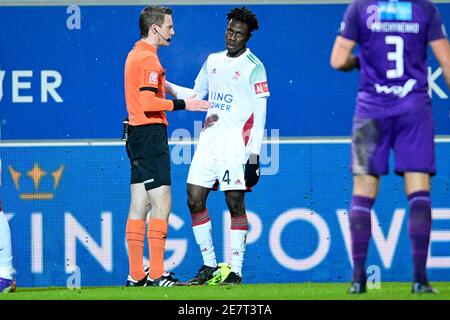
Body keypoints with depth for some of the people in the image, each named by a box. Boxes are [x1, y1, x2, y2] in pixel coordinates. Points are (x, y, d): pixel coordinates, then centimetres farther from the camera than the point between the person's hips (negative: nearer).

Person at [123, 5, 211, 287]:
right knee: (162, 204, -10)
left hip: (137, 134, 10)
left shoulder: (135, 54, 17)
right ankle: (156, 274, -13)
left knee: (139, 205, 9)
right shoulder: (148, 58, -13)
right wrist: (182, 104, -16)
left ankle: (136, 275, 9)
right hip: (151, 134, -10)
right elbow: (148, 102, -21)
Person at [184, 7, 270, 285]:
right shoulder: (213, 61, 15)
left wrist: (254, 156, -13)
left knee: (235, 204, -6)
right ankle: (209, 265, 11)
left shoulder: (254, 67, -5)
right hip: (209, 141, 6)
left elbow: (260, 115, -7)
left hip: (236, 145, -6)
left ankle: (236, 271, -1)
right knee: (195, 200, 1)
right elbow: (196, 95, 26)